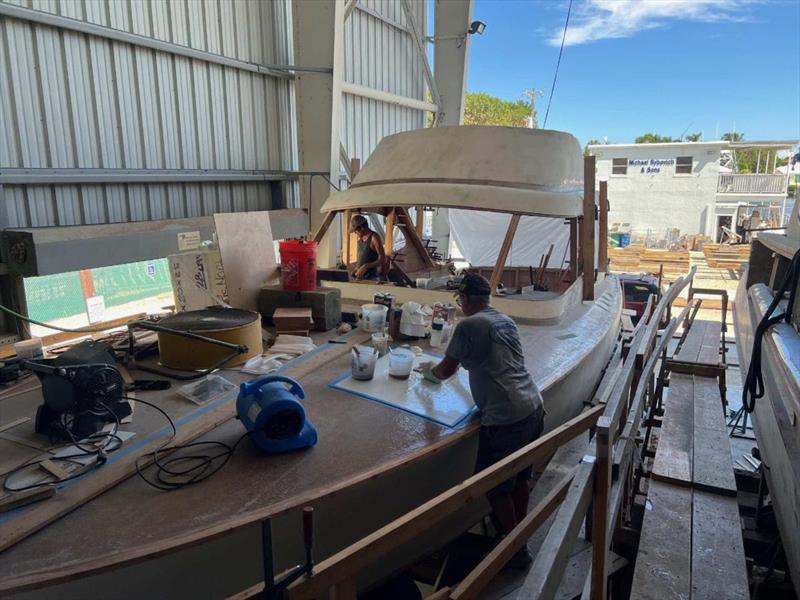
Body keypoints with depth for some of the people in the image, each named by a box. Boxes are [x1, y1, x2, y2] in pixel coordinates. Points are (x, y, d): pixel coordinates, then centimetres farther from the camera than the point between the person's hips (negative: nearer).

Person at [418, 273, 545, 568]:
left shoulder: (468, 326, -10)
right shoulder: (506, 320, 13)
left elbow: (446, 371, -2)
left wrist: (429, 370, 20)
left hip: (505, 418, -8)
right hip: (533, 408, 9)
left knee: (494, 486, 9)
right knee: (520, 477, 22)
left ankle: (516, 549, 21)